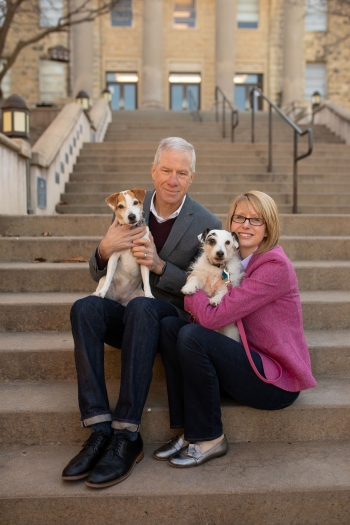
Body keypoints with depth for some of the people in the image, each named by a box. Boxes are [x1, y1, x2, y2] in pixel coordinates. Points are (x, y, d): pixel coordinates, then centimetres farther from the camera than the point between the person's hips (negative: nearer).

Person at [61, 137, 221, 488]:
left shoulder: (206, 224, -2)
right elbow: (99, 274, 9)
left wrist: (159, 265, -19)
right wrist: (105, 250, -15)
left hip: (170, 315, -3)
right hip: (124, 315, 4)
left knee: (141, 306, -37)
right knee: (85, 307, -29)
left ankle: (126, 436, -33)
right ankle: (100, 429, -30)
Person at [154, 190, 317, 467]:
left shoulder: (275, 266, -19)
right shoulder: (233, 261, 9)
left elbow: (212, 317, -24)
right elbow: (200, 311, 8)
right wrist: (203, 294, -14)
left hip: (277, 380, -8)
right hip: (248, 360, 8)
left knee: (192, 336, -26)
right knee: (169, 325, -8)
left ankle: (209, 439, -8)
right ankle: (188, 431, -5)